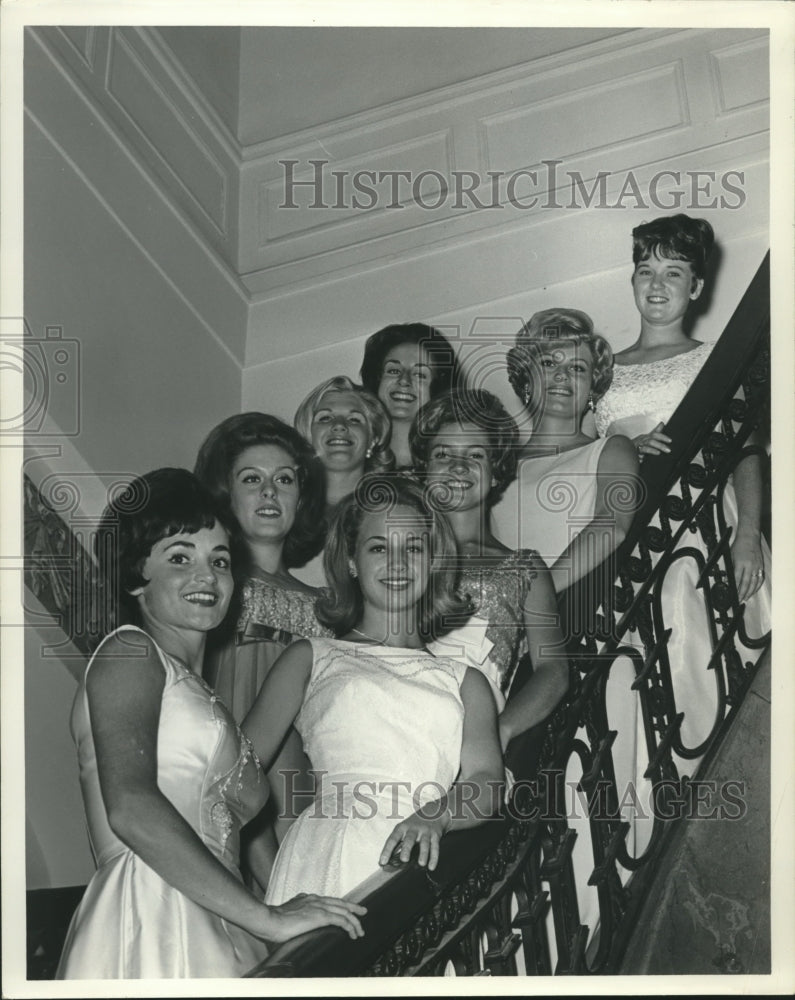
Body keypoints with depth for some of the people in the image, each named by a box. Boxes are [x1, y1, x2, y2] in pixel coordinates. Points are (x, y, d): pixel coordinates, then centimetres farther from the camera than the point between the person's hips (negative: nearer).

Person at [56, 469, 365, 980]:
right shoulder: (129, 653, 1)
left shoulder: (198, 693, 27)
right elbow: (130, 808, -15)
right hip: (147, 931, -7)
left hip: (214, 936, 7)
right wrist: (266, 918, -14)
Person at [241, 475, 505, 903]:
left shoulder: (464, 681, 22)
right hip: (331, 851, -1)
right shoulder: (311, 658, 18)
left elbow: (485, 779, 6)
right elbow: (241, 764, 8)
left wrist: (435, 817, -15)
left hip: (423, 867, 2)